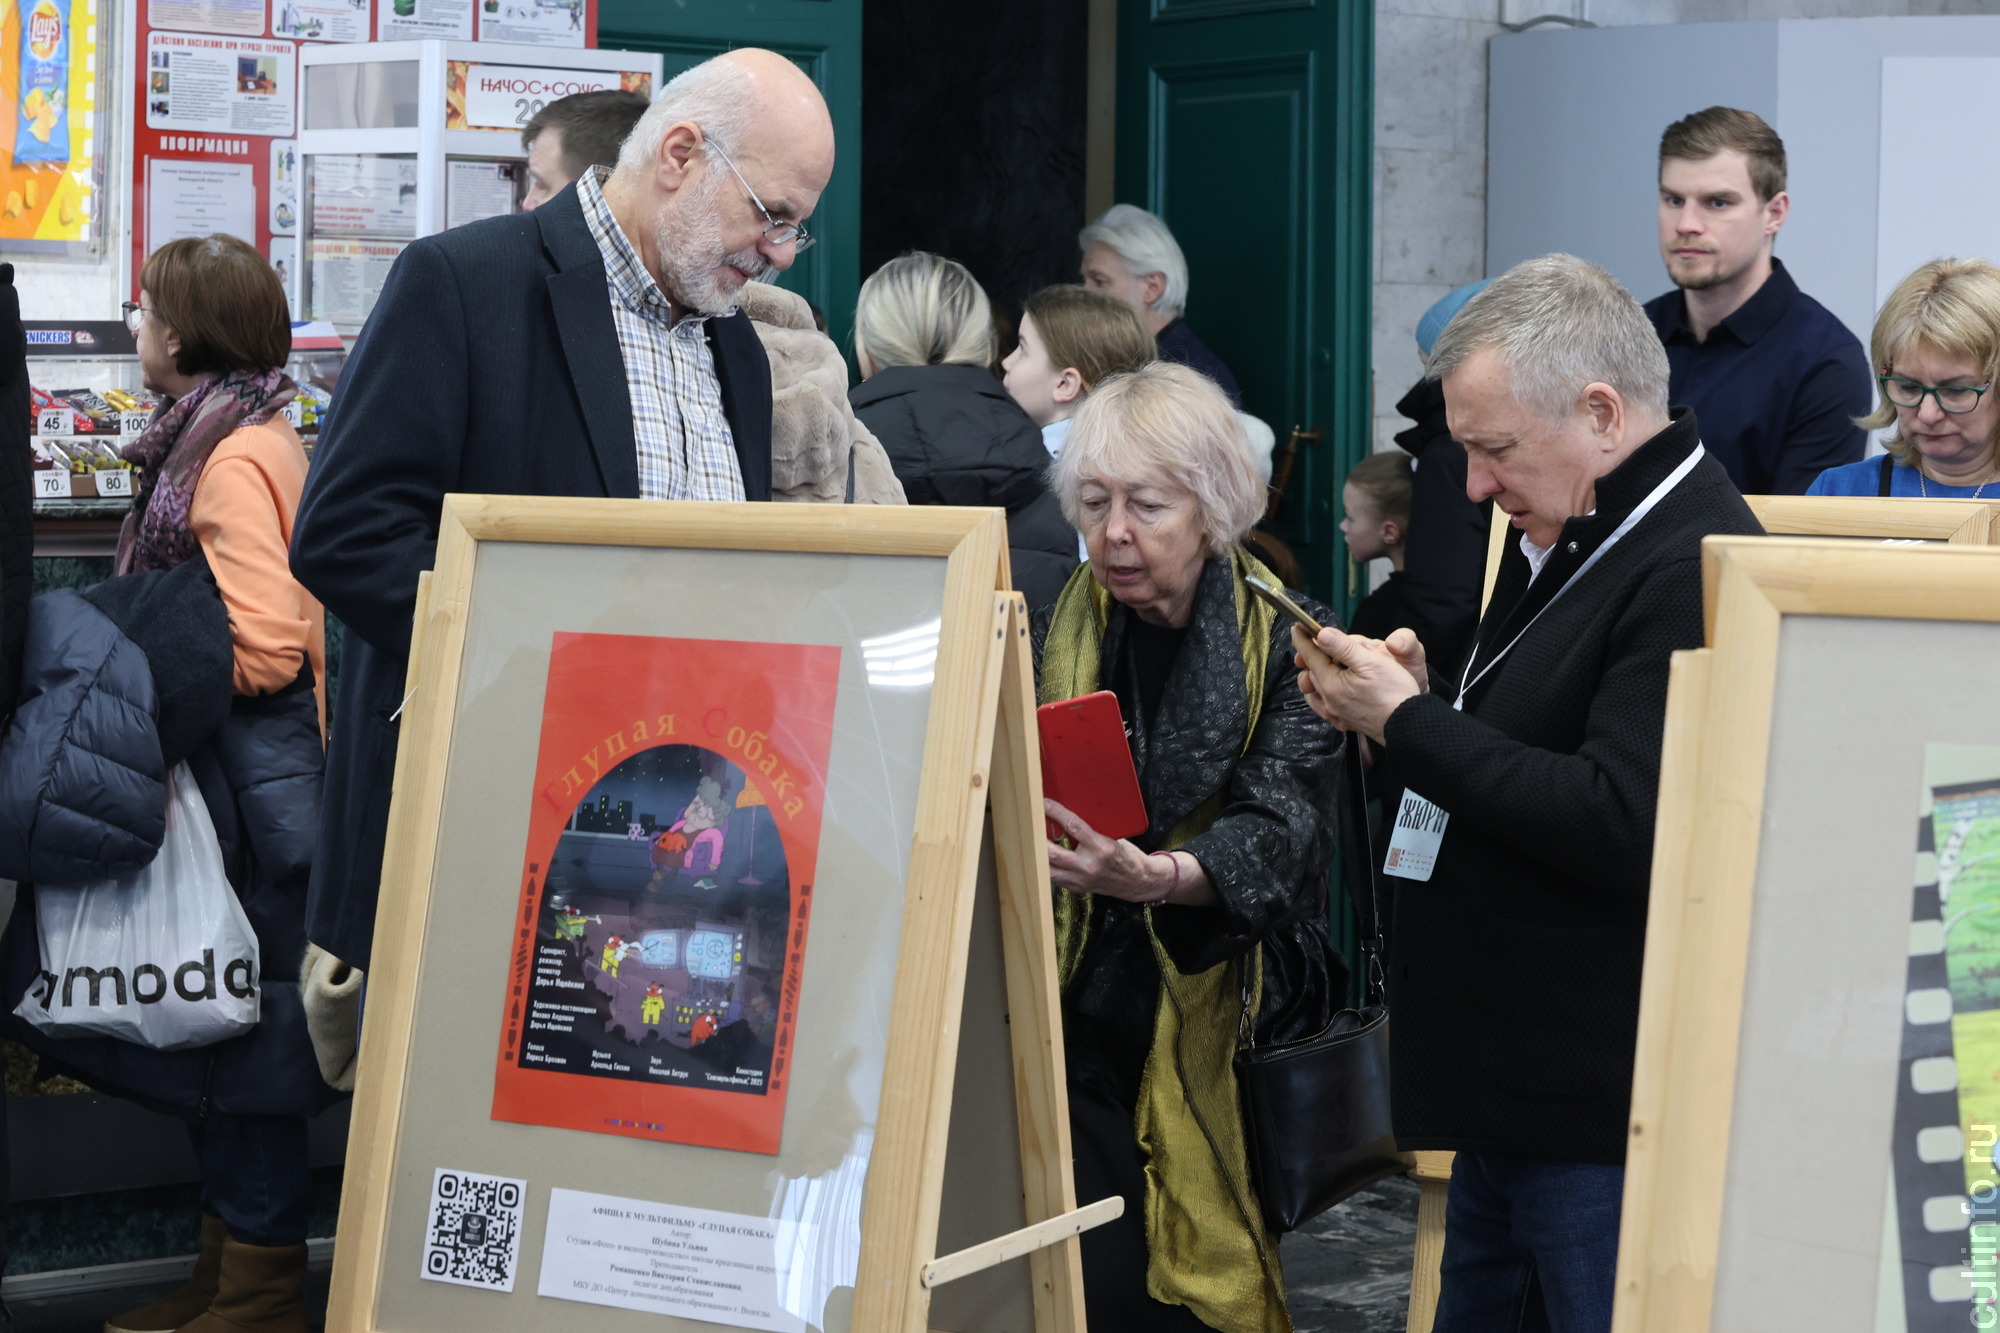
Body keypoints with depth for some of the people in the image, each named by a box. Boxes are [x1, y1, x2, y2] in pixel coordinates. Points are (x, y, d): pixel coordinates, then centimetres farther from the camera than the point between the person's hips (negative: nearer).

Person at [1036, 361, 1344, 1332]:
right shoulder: (1051, 639, 6)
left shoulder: (1285, 645, -1)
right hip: (1079, 1030, 1)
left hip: (1217, 1043, -1)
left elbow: (1276, 833, -16)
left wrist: (1154, 877, -35)